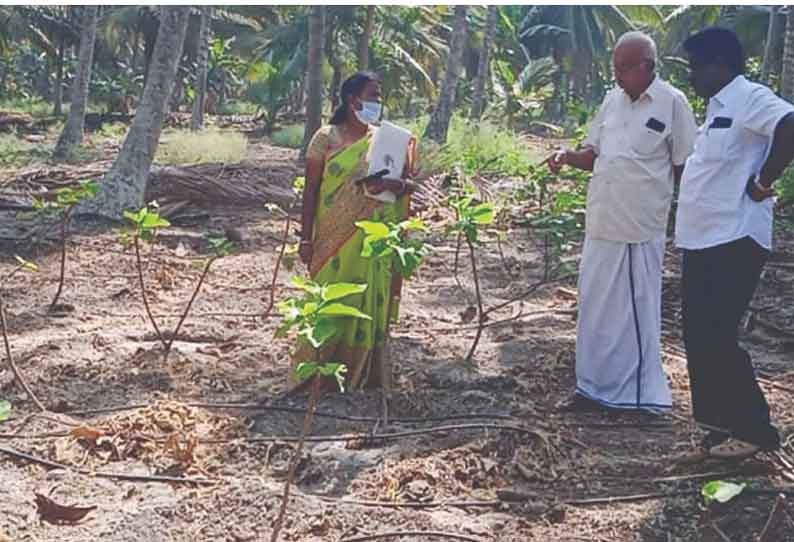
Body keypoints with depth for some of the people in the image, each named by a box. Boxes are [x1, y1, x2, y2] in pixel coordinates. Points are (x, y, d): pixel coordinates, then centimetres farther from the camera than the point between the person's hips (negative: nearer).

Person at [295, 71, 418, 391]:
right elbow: (311, 189, 0)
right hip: (333, 237, -2)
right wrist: (306, 239, -4)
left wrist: (394, 185, -17)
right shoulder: (326, 138, -1)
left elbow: (408, 183, 7)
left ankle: (362, 372, 18)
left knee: (369, 302, 5)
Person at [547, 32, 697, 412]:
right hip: (600, 224, 6)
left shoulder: (672, 103, -7)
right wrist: (568, 157, -4)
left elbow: (685, 167, -5)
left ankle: (639, 393, 15)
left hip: (641, 229, -6)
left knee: (635, 311, 2)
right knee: (596, 308, 12)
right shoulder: (613, 100, 11)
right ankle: (595, 388, 24)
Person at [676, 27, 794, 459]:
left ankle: (753, 428, 6)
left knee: (716, 337, -6)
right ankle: (722, 419, 23)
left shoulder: (750, 97, -14)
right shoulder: (719, 106, 16)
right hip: (704, 239, 10)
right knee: (700, 337, 12)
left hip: (733, 240, -10)